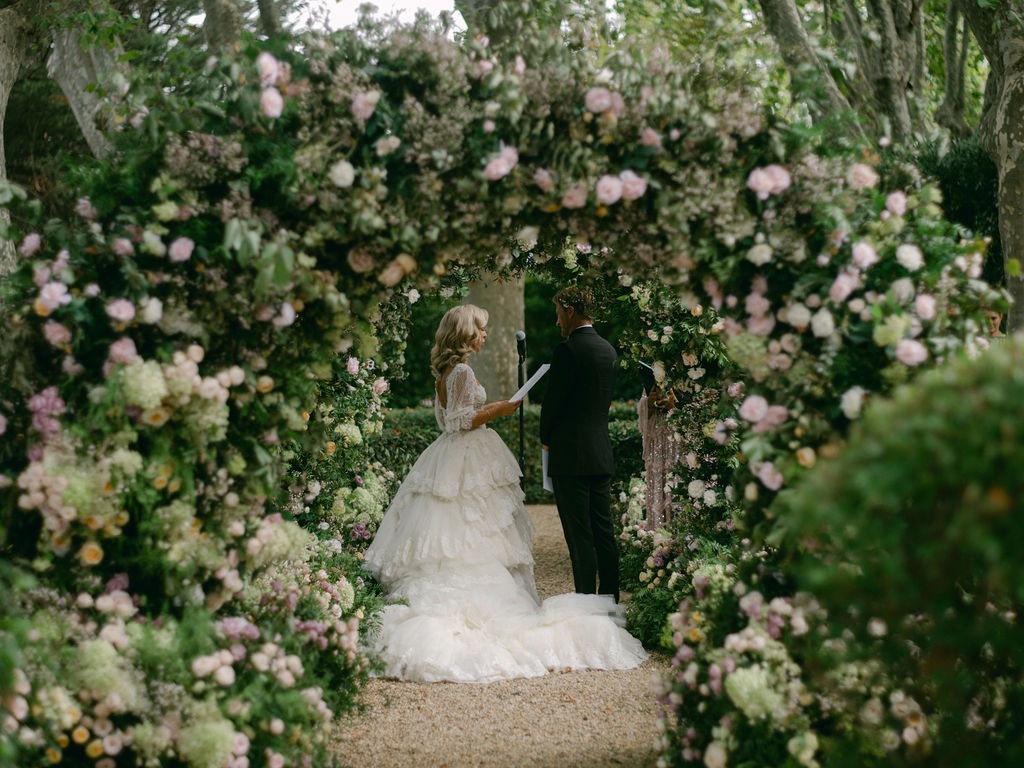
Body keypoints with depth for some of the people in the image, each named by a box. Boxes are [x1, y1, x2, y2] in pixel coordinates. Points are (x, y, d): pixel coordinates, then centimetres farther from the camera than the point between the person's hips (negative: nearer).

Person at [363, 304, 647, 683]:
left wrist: (488, 410, 22)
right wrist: (498, 409, -10)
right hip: (468, 462, -9)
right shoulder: (462, 371, -15)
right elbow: (461, 421, -18)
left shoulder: (445, 371, 12)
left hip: (450, 458, 9)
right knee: (475, 541, -7)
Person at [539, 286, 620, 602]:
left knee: (579, 535, -5)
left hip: (571, 455, -8)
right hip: (602, 453, 8)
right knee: (604, 531, 12)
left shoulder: (568, 349, -13)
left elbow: (553, 399, -12)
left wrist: (546, 439, 6)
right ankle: (610, 597, 16)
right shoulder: (608, 349, 12)